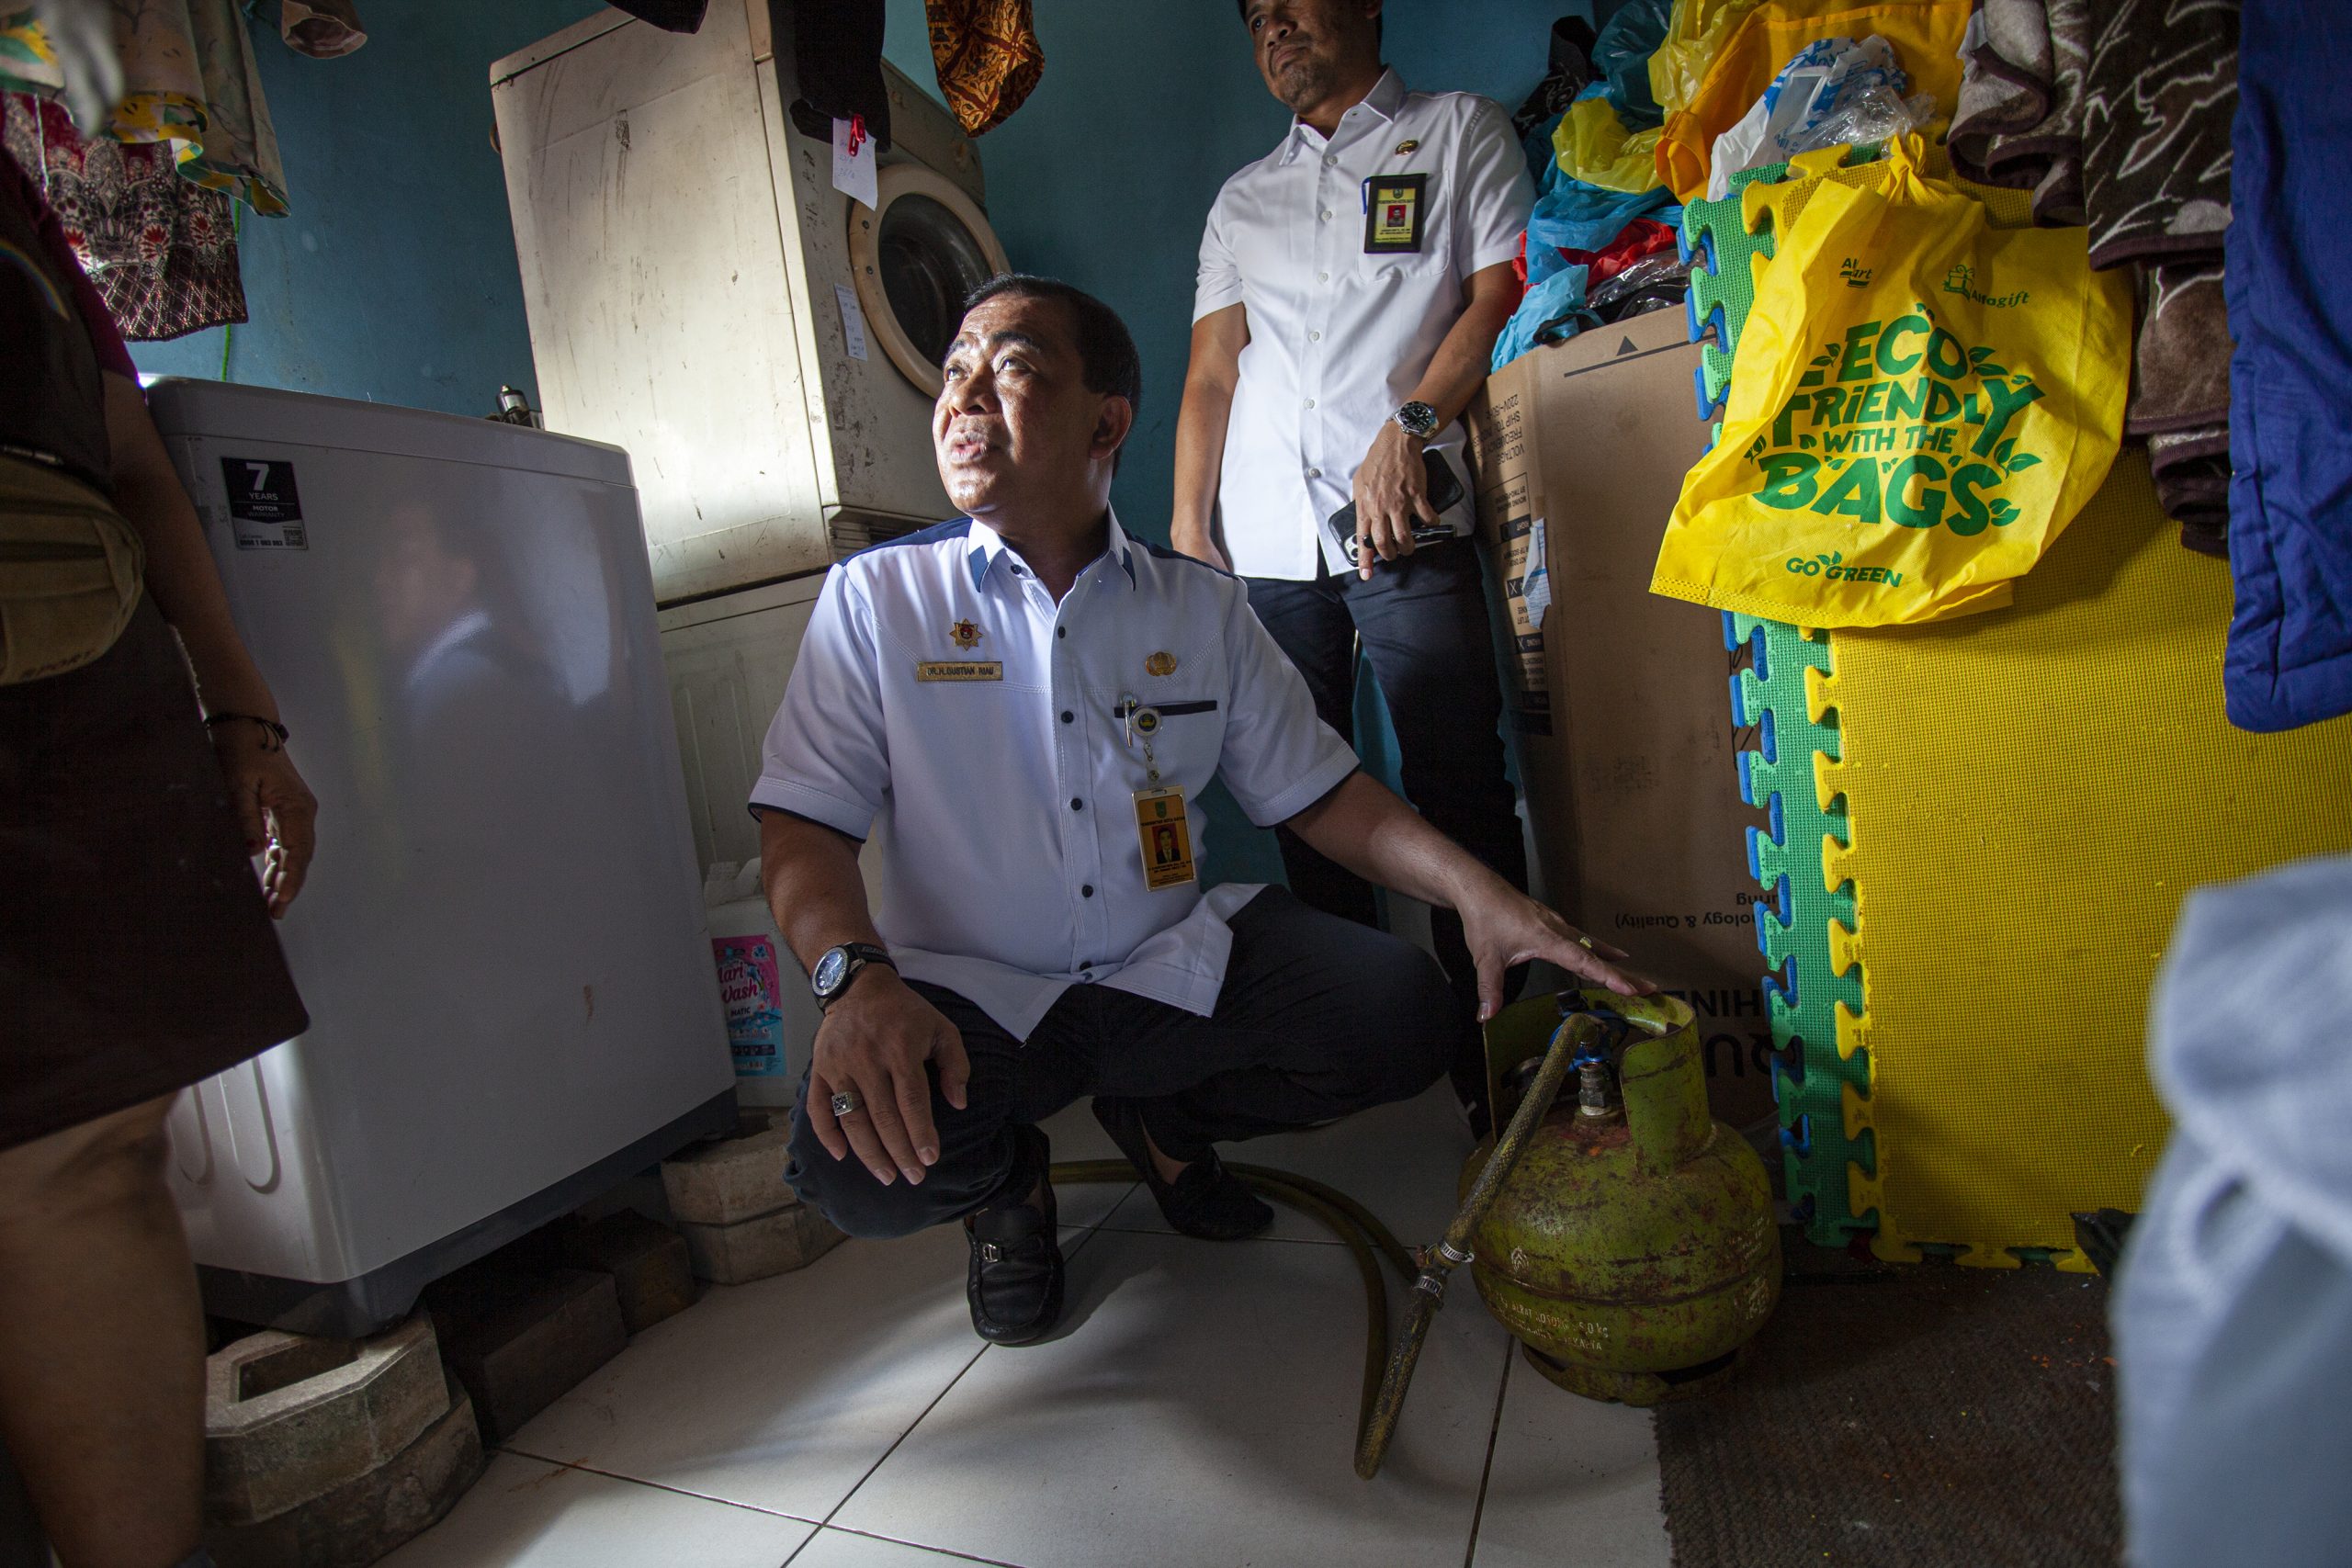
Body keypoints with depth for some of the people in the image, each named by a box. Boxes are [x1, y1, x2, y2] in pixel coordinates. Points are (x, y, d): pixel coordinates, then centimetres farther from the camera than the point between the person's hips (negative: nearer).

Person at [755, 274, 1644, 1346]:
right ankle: (1010, 1182, 9)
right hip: (972, 1000, -2)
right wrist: (857, 980, -27)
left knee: (1406, 1013, -18)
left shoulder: (1204, 609, 4)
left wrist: (1477, 891, -10)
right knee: (862, 1162, -32)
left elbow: (1320, 794, 6)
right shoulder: (875, 598, -2)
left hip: (1174, 969, 3)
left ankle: (1166, 1121, 13)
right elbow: (801, 827, -6)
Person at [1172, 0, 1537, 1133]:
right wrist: (1187, 532, 7)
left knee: (1458, 791, -8)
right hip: (1265, 547, 4)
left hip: (1405, 525, -3)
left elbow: (1502, 293, 3)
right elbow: (1210, 374, 19)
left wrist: (1406, 425, -13)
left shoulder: (1458, 131, 17)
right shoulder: (1240, 201, 26)